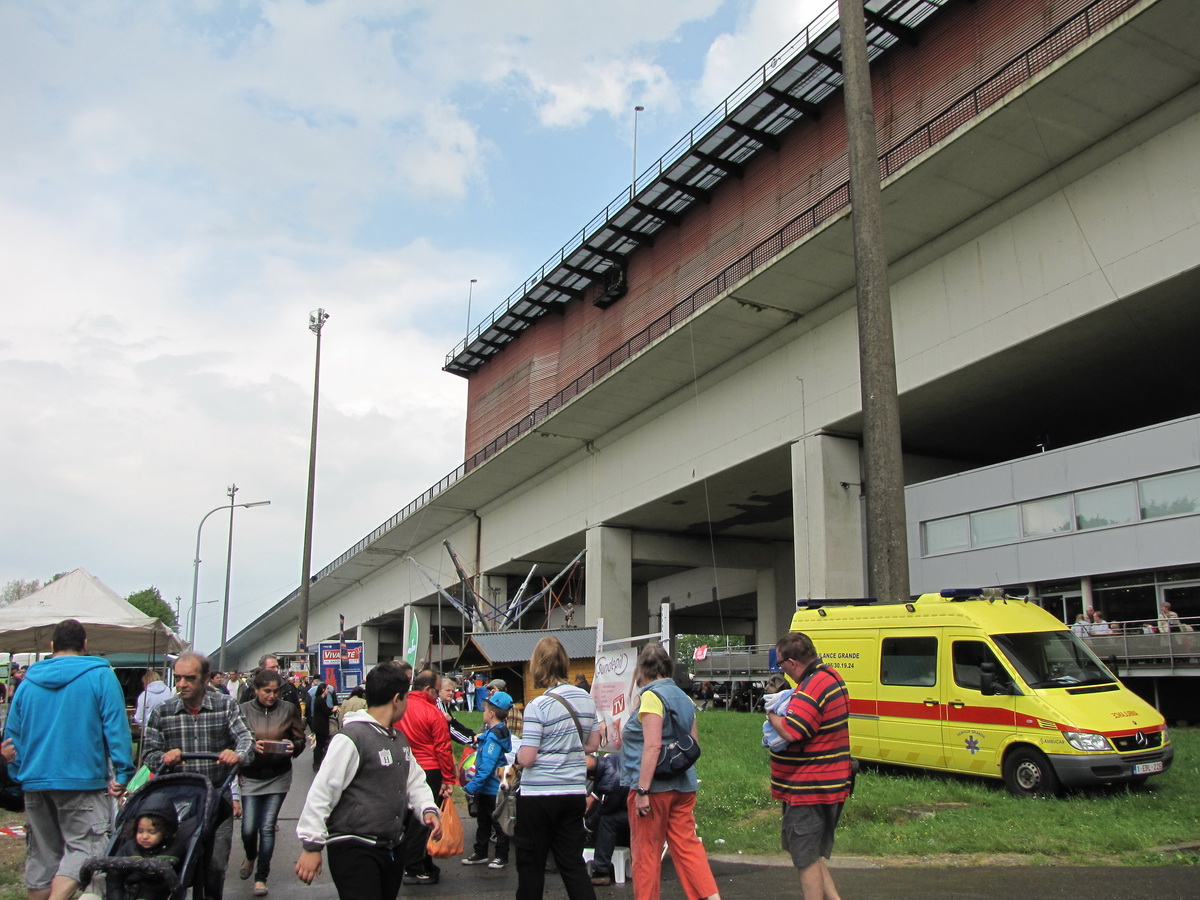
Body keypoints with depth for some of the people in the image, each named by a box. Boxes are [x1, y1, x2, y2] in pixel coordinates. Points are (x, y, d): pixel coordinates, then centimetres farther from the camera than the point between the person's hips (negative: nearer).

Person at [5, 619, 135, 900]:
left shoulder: (28, 682, 10)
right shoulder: (100, 676, -5)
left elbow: (12, 735, 15)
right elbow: (116, 726, -11)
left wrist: (17, 775, 27)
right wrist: (122, 772, -8)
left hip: (34, 782, 5)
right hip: (82, 780, -5)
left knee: (41, 853, 15)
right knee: (84, 846, -5)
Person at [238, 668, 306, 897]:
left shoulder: (288, 710, -2)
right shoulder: (243, 710, -4)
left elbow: (300, 740, 4)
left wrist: (293, 746, -18)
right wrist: (251, 747, -20)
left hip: (278, 777, 0)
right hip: (250, 777, 0)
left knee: (267, 828, 0)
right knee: (248, 828, 1)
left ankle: (261, 877, 16)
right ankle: (250, 857, 36)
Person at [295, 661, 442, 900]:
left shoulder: (400, 739, 13)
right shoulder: (352, 738, -16)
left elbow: (415, 781, 18)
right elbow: (322, 792, -17)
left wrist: (428, 809, -1)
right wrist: (312, 845, -16)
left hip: (392, 850, 9)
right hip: (354, 851, -8)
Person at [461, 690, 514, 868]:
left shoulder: (493, 736, -23)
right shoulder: (495, 732, 8)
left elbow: (487, 767, -27)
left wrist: (471, 787, -24)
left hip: (493, 788, -10)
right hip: (485, 788, 10)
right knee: (483, 821, 17)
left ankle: (501, 857, 14)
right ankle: (480, 854, 28)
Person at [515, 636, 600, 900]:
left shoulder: (538, 706, -17)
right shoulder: (586, 699, 2)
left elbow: (526, 758, -18)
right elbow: (593, 744, 12)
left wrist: (518, 751, 3)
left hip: (538, 794, -5)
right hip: (575, 792, 5)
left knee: (531, 863, 10)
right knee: (573, 861, 11)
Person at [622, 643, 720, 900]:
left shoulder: (652, 696, -13)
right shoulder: (683, 697, 12)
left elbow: (653, 745, -22)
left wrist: (642, 790, -22)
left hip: (654, 786, -8)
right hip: (684, 786, 8)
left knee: (645, 851, 4)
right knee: (687, 845, 10)